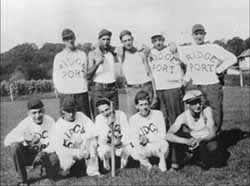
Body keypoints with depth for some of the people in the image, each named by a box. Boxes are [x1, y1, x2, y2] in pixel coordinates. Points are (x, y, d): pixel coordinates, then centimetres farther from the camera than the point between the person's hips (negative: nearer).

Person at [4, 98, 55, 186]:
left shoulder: (50, 121, -12)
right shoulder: (25, 123, -15)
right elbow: (7, 141, -22)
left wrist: (43, 145, -33)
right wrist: (24, 139, -38)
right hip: (29, 155, 0)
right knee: (14, 145, -28)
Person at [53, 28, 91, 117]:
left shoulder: (82, 54, 13)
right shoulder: (58, 56, 11)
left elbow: (88, 74, 12)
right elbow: (55, 76, 11)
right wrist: (57, 90, 1)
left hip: (81, 92, 1)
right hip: (64, 93, 0)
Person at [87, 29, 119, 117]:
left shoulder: (113, 51, 9)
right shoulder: (93, 54, 0)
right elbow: (88, 76, -7)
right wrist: (97, 63, -20)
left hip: (112, 89, 3)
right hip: (98, 89, -3)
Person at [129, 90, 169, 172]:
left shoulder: (158, 114, -2)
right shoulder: (133, 119, 0)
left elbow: (162, 135, -8)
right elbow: (134, 141, -6)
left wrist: (147, 138, -18)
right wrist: (141, 141, -28)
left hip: (158, 145, -1)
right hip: (144, 149, 1)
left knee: (164, 144, -35)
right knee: (134, 154, -30)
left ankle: (162, 161, -2)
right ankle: (147, 165, 3)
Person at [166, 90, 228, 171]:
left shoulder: (206, 110, -24)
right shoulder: (183, 117, -21)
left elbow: (212, 134, -27)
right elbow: (168, 136, -31)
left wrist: (200, 140, -47)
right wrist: (186, 141, -47)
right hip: (193, 140, 1)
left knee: (219, 161, -30)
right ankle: (176, 164, -8)